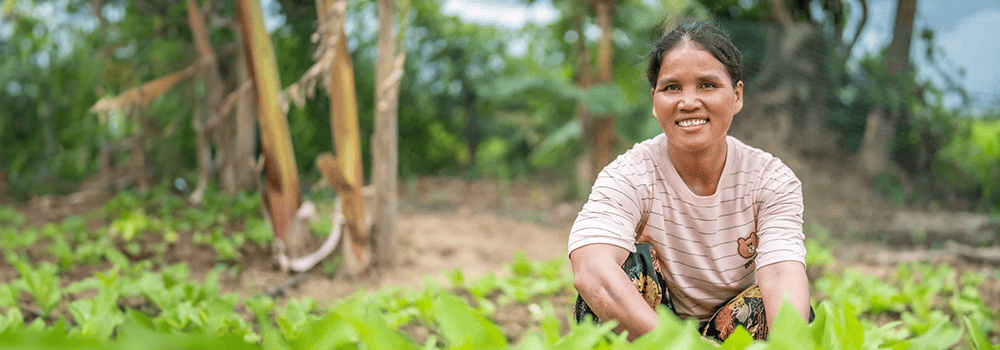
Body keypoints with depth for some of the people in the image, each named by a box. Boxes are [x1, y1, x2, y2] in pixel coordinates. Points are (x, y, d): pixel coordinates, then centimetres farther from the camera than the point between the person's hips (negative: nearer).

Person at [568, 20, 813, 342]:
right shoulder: (627, 177, -18)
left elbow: (783, 275, -29)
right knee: (632, 261, -29)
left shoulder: (773, 180, -11)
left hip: (734, 330, 1)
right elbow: (591, 272, -38)